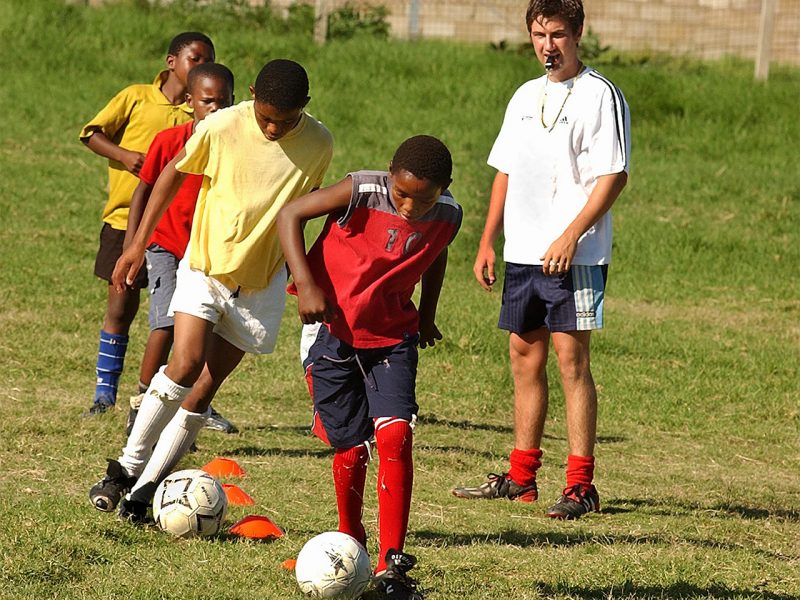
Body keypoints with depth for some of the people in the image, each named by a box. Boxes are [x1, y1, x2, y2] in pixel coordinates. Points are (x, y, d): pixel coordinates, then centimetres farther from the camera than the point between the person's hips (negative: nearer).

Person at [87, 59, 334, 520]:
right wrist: (139, 244, 3)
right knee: (186, 367, -20)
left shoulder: (318, 145, -8)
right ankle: (128, 468, -5)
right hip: (205, 264, -1)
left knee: (203, 391, -1)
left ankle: (145, 490, 5)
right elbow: (174, 174, 2)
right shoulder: (220, 128, -14)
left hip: (261, 282, 1)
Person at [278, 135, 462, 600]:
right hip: (334, 331, -2)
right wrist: (305, 283, -22)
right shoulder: (361, 193, -20)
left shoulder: (447, 217, -9)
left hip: (392, 338, 2)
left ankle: (391, 562, -15)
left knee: (396, 435, -17)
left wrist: (427, 316, 23)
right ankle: (350, 545, 28)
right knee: (350, 449, 2)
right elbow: (290, 215, -13)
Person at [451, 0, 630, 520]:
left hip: (574, 257, -7)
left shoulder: (600, 95, -7)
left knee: (571, 358, -9)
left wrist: (570, 236, -19)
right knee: (525, 356, 10)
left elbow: (614, 176, -12)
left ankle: (581, 486, -8)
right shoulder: (526, 97, 16)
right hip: (522, 253, 7)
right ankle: (522, 477, 19)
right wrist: (488, 242, 14)